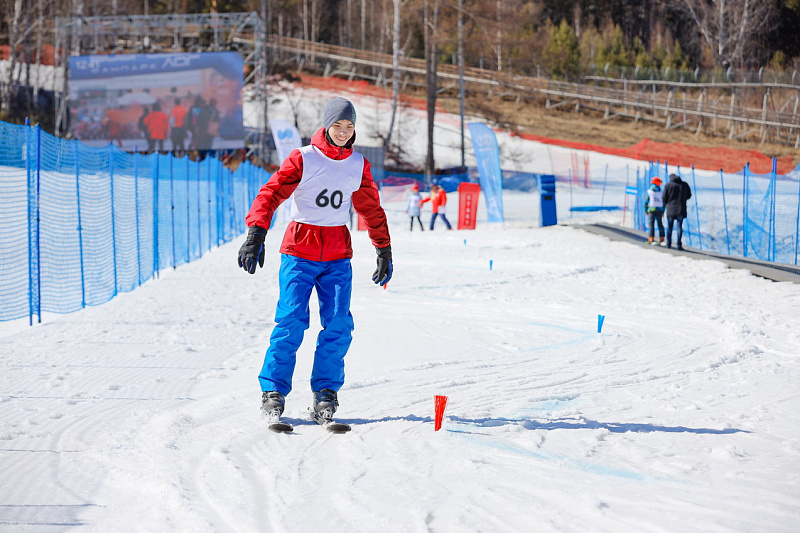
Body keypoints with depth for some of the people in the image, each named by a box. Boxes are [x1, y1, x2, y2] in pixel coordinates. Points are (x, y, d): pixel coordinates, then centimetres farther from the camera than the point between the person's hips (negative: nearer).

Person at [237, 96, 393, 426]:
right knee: (291, 321, -13)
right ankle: (273, 391, -6)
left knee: (338, 325, -8)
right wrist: (256, 233, -29)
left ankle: (325, 392, 0)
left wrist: (384, 251, 21)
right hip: (300, 250, -3)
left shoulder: (358, 165, 8)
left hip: (338, 254, 4)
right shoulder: (302, 159, -5)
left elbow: (372, 209, 19)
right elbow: (271, 194, -15)